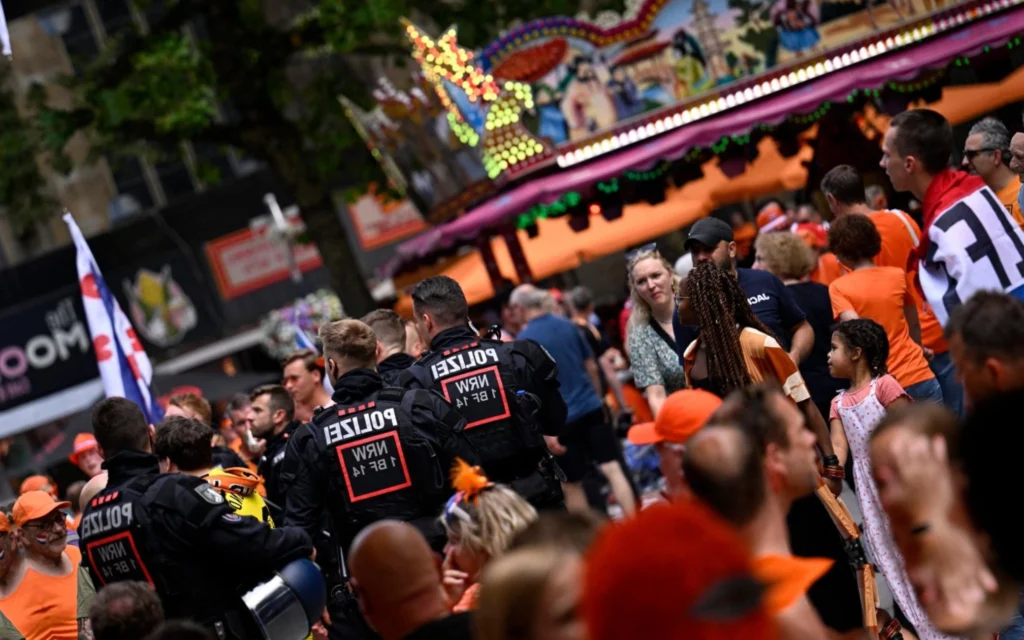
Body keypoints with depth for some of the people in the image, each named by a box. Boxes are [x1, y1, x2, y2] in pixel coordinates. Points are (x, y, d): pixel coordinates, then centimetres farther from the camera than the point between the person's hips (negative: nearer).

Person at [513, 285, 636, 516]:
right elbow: (592, 367, 12)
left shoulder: (524, 339, -10)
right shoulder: (567, 326, 4)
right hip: (591, 408, 4)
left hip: (561, 418, -4)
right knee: (612, 468, 3)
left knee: (571, 484, 8)